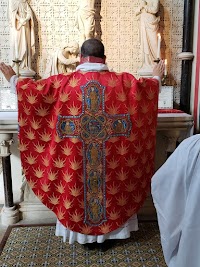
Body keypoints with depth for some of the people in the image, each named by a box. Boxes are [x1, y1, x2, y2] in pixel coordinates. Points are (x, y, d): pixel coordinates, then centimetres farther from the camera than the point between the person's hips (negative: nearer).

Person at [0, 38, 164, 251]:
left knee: (80, 189, 18)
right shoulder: (123, 81, -6)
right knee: (110, 187, 19)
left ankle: (86, 235, 34)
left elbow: (33, 89, 2)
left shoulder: (63, 82, -8)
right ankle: (106, 235, 34)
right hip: (112, 157, 1)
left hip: (75, 157, 0)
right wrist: (156, 77, 32)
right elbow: (147, 87, 10)